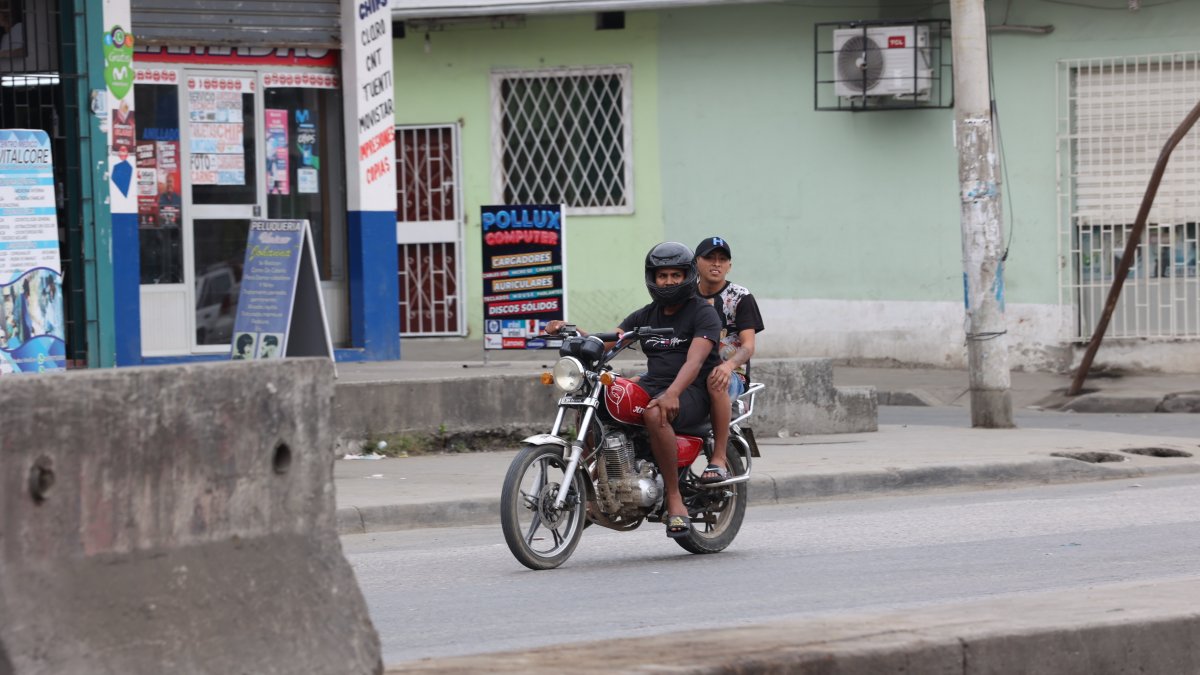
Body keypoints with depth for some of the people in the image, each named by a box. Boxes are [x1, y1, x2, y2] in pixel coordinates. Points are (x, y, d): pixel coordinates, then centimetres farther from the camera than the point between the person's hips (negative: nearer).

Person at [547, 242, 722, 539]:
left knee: (655, 414, -39)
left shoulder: (703, 313, -3)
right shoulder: (646, 316, 18)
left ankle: (675, 500, -31)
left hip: (692, 391, -7)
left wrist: (672, 393, -38)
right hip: (651, 386, 7)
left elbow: (694, 361, -19)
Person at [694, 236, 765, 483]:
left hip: (731, 374, -4)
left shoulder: (740, 298, 2)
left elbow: (748, 345, -8)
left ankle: (719, 458, -36)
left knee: (716, 382, -42)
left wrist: (729, 364, -30)